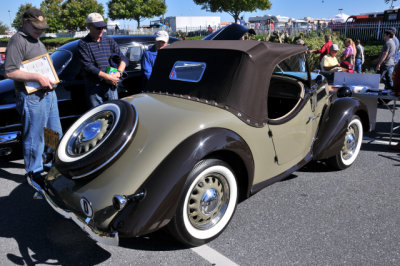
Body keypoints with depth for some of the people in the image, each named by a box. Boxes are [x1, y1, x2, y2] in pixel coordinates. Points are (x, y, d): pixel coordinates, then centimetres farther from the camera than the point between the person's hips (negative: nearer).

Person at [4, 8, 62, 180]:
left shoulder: (37, 40, 17)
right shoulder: (18, 41, -12)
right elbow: (10, 72, -20)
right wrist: (37, 77, -24)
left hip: (48, 93, 10)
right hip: (32, 98, -9)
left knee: (55, 133, 19)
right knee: (34, 137, 1)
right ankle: (34, 172, 14)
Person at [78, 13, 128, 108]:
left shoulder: (109, 41, 12)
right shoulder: (83, 44, -1)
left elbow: (123, 58, 6)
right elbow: (88, 67, -13)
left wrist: (118, 73, -13)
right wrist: (107, 77, -20)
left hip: (111, 86, 4)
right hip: (94, 88, -4)